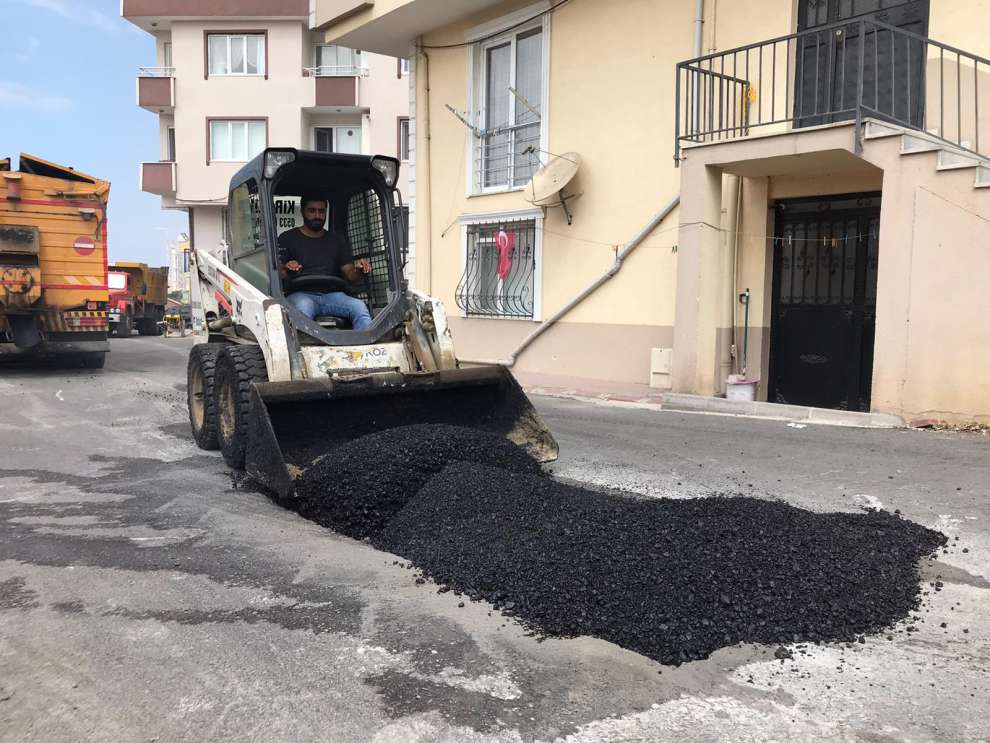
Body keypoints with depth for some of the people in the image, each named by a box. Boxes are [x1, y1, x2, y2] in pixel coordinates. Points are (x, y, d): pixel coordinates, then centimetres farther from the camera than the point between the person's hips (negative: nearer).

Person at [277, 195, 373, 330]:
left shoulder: (338, 240, 24)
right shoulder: (287, 238, 15)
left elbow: (350, 275, 16)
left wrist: (359, 271, -9)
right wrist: (286, 270, -18)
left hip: (332, 294, 2)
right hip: (301, 294, -2)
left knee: (360, 307, -29)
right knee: (303, 309, -38)